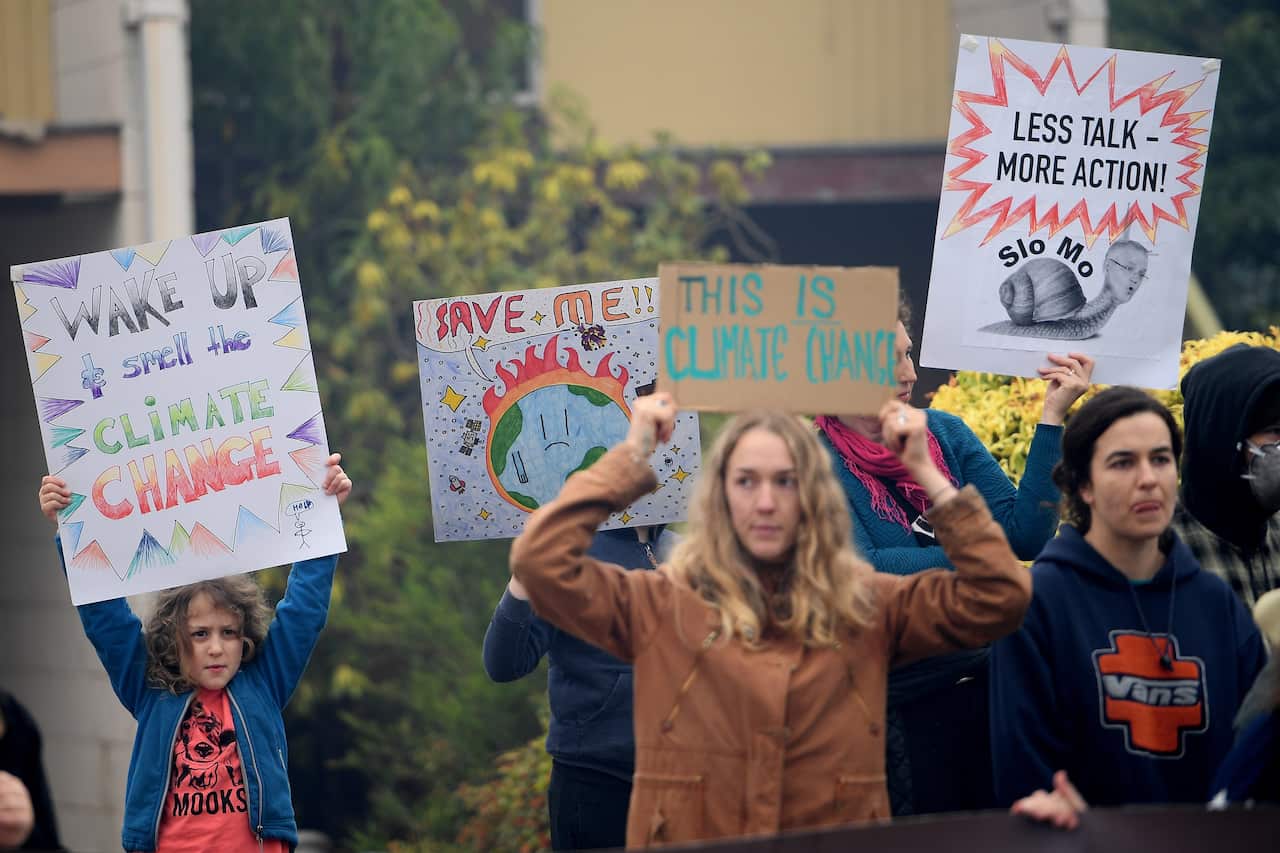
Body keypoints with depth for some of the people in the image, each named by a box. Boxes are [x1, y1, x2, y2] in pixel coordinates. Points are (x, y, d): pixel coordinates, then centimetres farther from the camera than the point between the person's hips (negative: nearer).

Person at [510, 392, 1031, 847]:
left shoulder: (866, 605, 11)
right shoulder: (664, 605, 6)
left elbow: (998, 597, 4)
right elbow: (540, 563, -4)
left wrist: (925, 474, 5)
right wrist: (632, 458, 1)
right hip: (689, 847, -1)